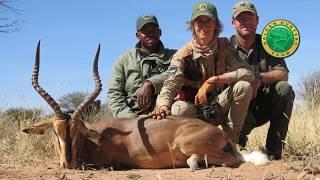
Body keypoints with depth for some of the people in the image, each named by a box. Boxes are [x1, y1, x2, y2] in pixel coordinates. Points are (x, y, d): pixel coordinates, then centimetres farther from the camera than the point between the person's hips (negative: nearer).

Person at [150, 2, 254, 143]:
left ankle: (230, 140, -12)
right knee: (179, 109, -37)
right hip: (193, 108, -2)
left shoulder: (224, 46, -6)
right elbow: (170, 86, -25)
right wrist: (163, 105, -49)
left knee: (244, 86, -25)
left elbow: (248, 73, -18)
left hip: (219, 106, 2)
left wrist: (213, 80, -29)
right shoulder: (183, 55, -12)